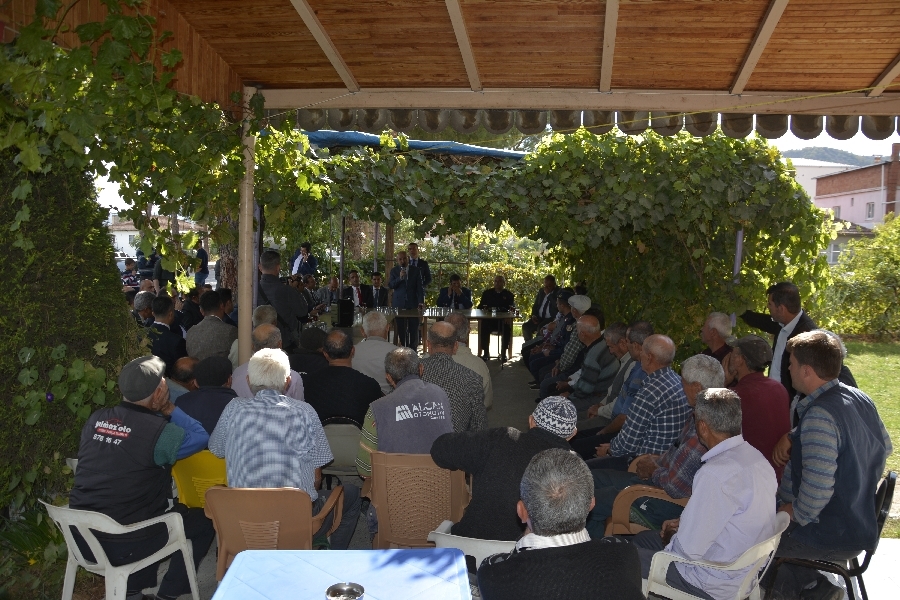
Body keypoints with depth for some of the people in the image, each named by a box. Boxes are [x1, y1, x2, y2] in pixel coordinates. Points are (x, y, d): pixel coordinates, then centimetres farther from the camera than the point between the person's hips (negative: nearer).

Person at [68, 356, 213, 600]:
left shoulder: (96, 419, 1)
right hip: (122, 545, -7)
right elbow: (200, 438, -6)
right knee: (203, 521, 12)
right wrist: (169, 408, -1)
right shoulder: (156, 429, -19)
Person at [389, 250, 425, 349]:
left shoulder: (416, 270, 6)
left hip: (413, 304, 0)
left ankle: (413, 349, 8)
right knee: (401, 329, 1)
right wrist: (399, 278, -21)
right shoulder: (394, 271, 6)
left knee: (414, 329, 1)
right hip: (399, 304, 0)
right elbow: (390, 285, -4)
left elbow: (420, 287, 3)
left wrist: (421, 301, -8)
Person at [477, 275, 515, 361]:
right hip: (489, 320, 1)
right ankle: (486, 353, -23)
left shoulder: (508, 294, 11)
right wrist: (484, 309, -13)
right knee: (484, 327, -32)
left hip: (503, 321, -1)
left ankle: (503, 354, -20)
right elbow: (480, 306, 12)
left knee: (507, 329, -33)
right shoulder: (487, 293, 15)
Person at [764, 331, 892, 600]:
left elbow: (818, 488, -32)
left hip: (833, 537, -9)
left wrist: (796, 514, -15)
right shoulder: (860, 399, 0)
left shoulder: (818, 416, -28)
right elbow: (885, 447, 15)